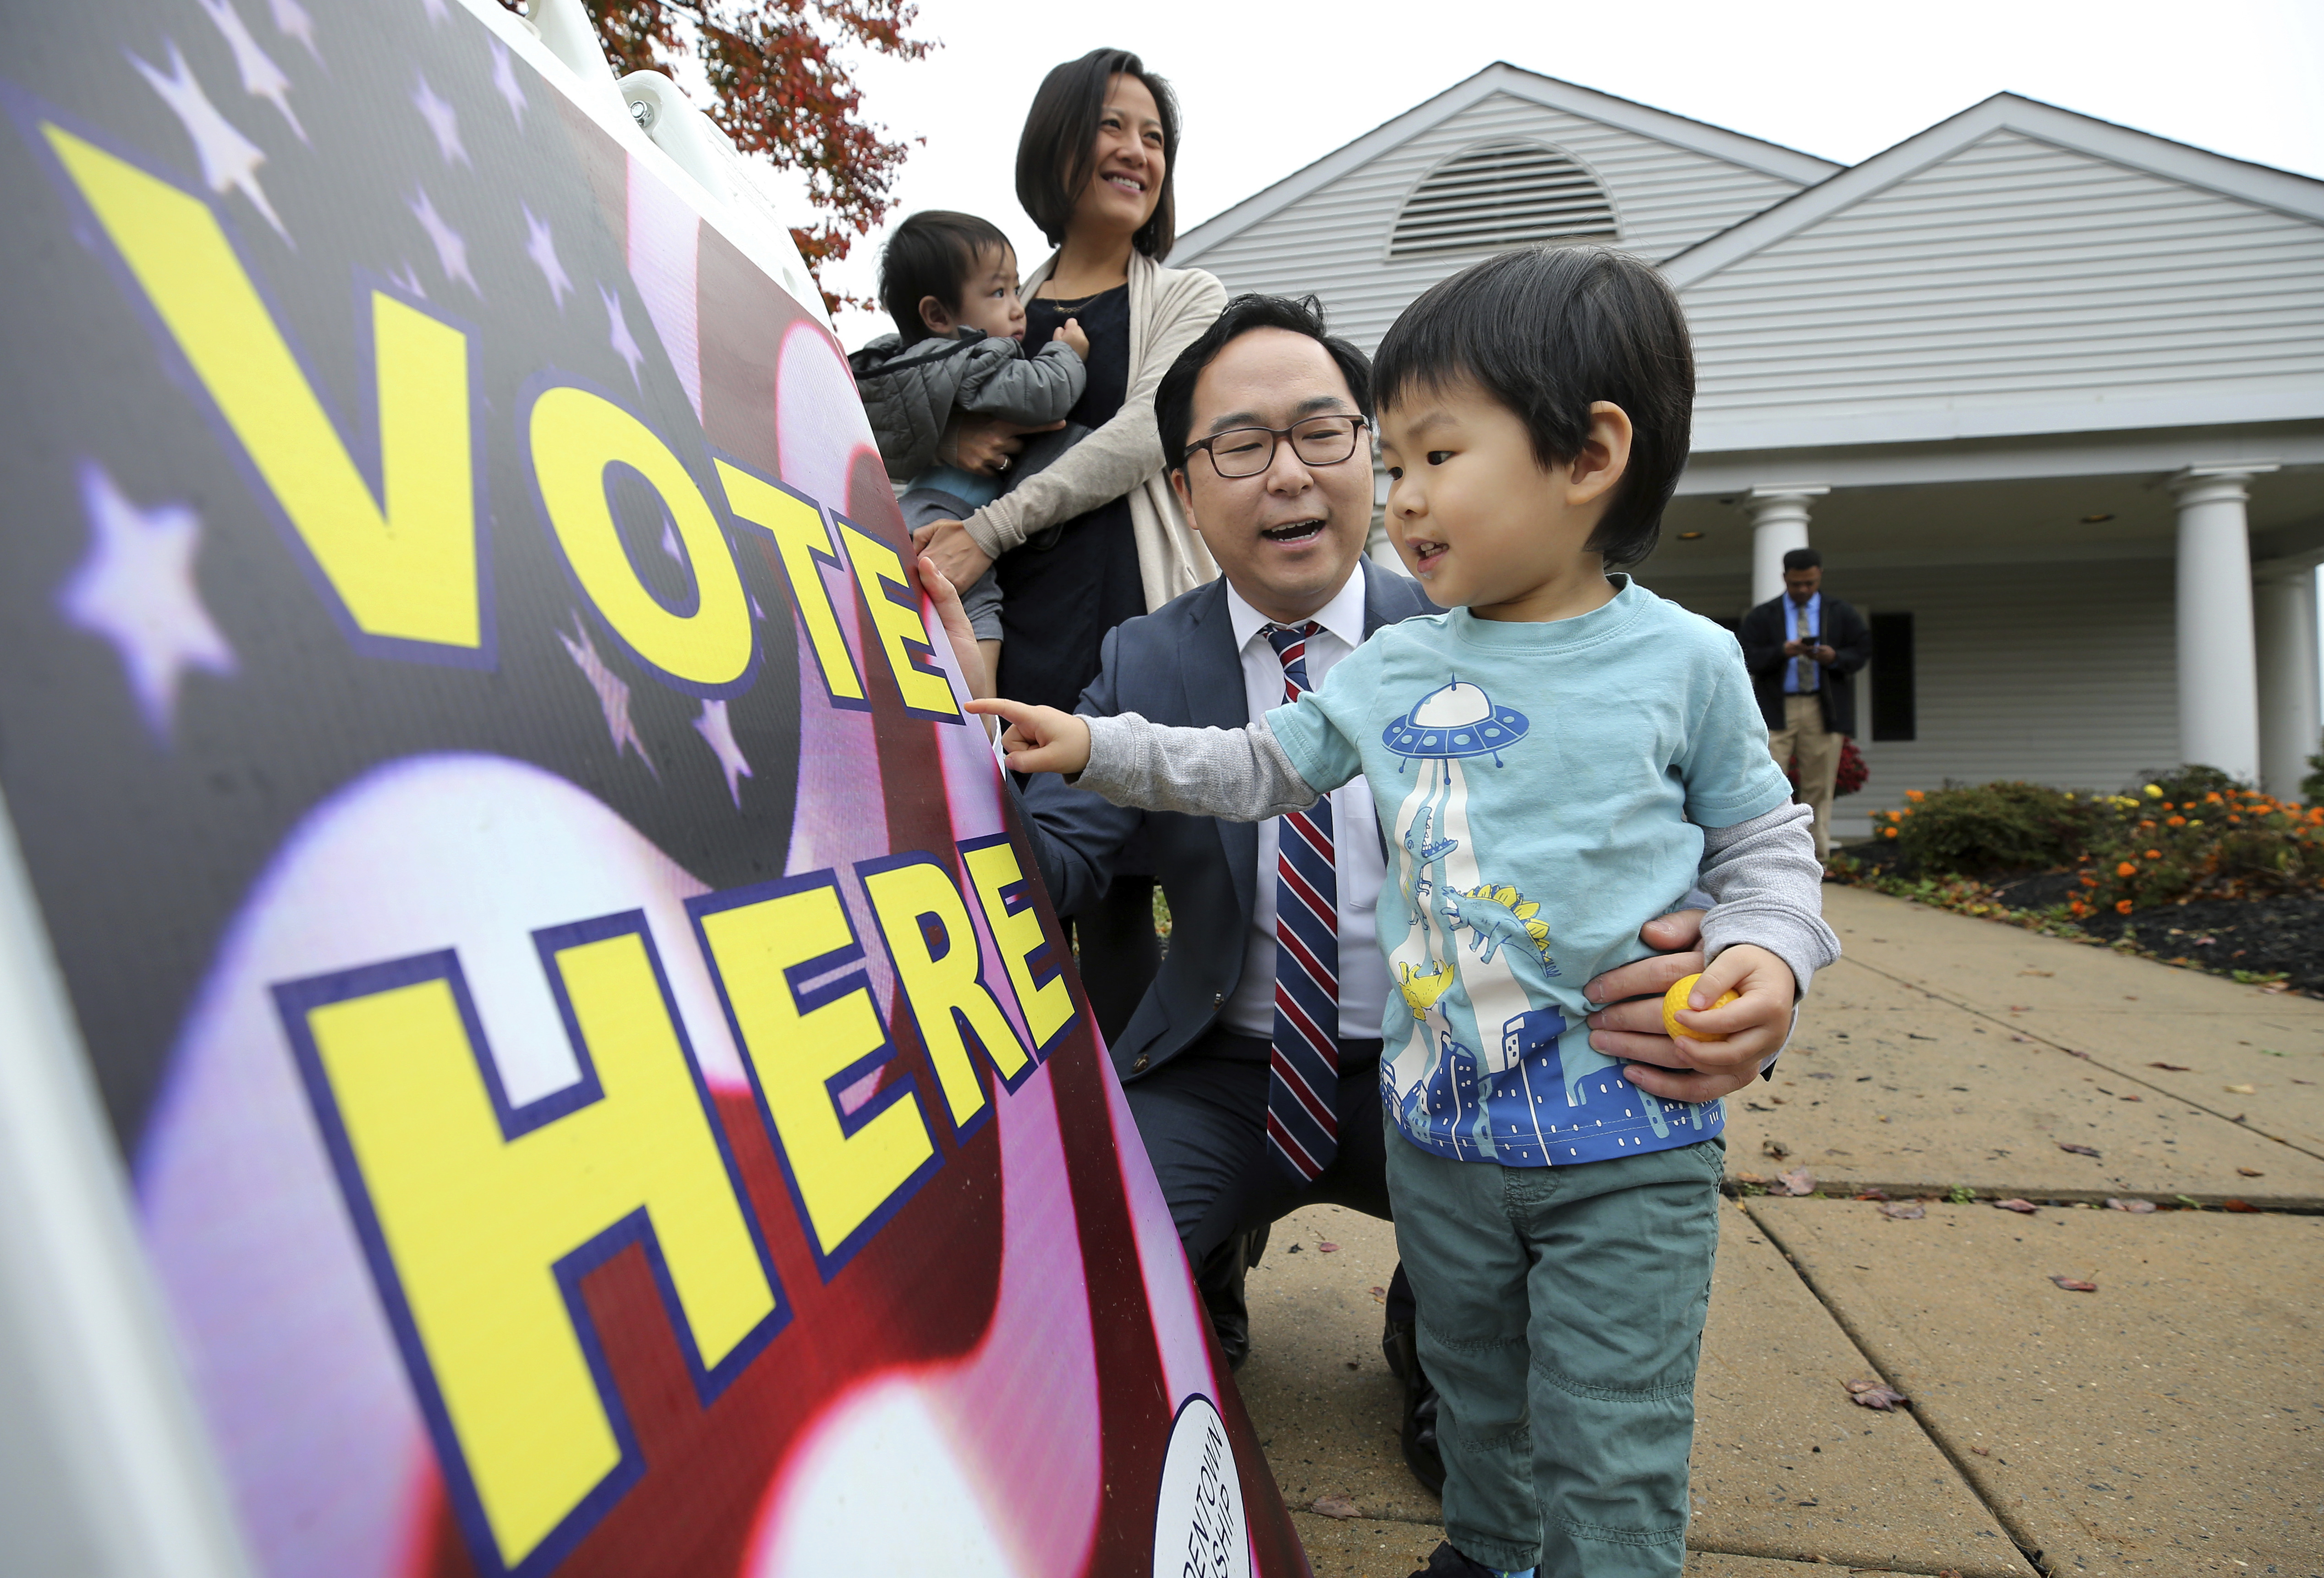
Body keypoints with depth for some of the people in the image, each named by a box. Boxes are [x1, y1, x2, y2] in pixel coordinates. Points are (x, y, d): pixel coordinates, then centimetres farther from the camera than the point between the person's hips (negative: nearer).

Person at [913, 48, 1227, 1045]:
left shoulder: (1187, 298, 11)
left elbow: (1142, 434, -4)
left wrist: (991, 528, -11)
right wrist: (951, 434, -2)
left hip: (1130, 614, -2)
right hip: (1010, 621, 3)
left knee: (1113, 902, -4)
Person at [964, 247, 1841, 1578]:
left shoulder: (1684, 661, -7)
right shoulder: (1396, 669, 1)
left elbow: (1768, 842, 2)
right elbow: (1257, 769, 10)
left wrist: (1769, 958, -17)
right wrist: (1092, 746, 4)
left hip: (1632, 1140, -3)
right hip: (1438, 1123, 4)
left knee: (1609, 1457, 6)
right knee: (1475, 1391, 25)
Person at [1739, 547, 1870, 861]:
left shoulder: (1842, 615, 14)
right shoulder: (1762, 617, 9)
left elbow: (1862, 650, 8)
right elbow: (1747, 657, -2)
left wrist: (1836, 658, -12)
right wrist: (1781, 652, -18)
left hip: (1824, 710, 2)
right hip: (1776, 710, -1)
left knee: (1820, 787, 3)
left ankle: (1817, 856, 9)